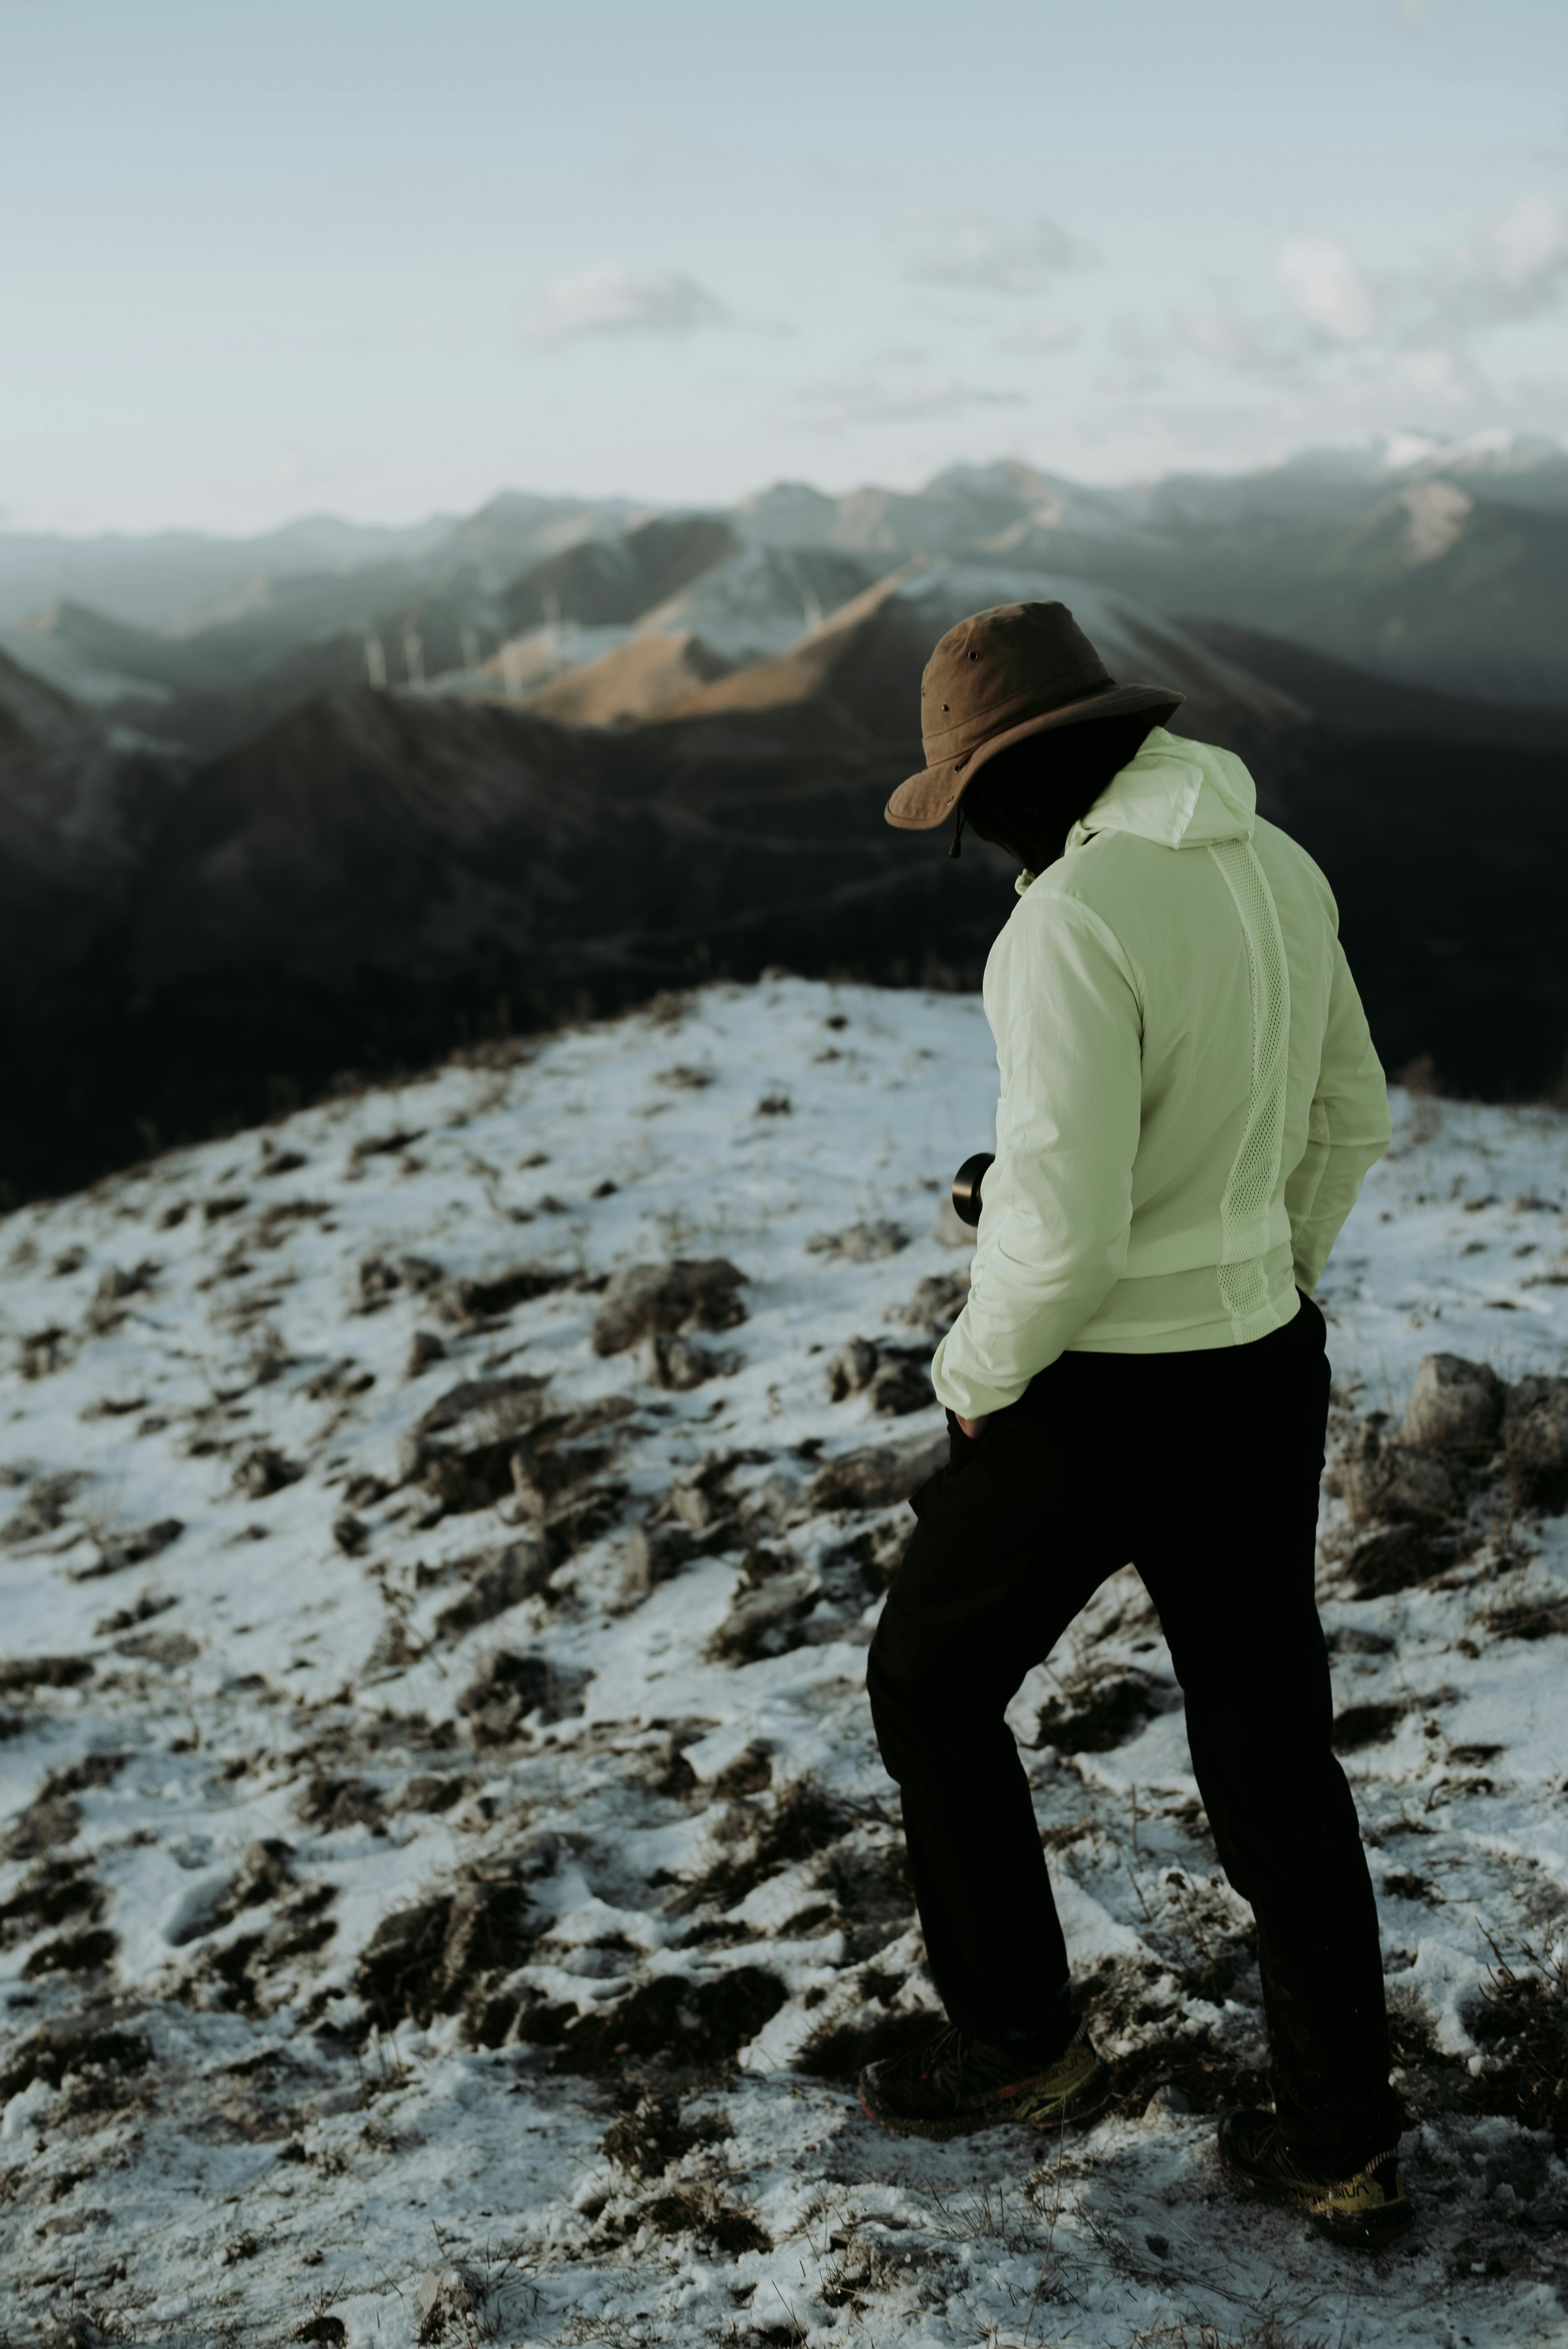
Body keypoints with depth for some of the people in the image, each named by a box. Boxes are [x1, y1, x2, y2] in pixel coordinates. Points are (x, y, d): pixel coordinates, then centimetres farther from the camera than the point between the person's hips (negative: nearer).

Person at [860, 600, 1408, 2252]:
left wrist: (975, 1374, -9)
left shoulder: (1071, 928, -25)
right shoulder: (1276, 869, 2)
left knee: (933, 1683, 18)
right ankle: (1343, 2151, 26)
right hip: (1267, 1372, 8)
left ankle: (1021, 2041, 29)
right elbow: (1347, 1121, 12)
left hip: (1105, 1394, -8)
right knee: (1271, 1752, 16)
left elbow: (1064, 1231, -27)